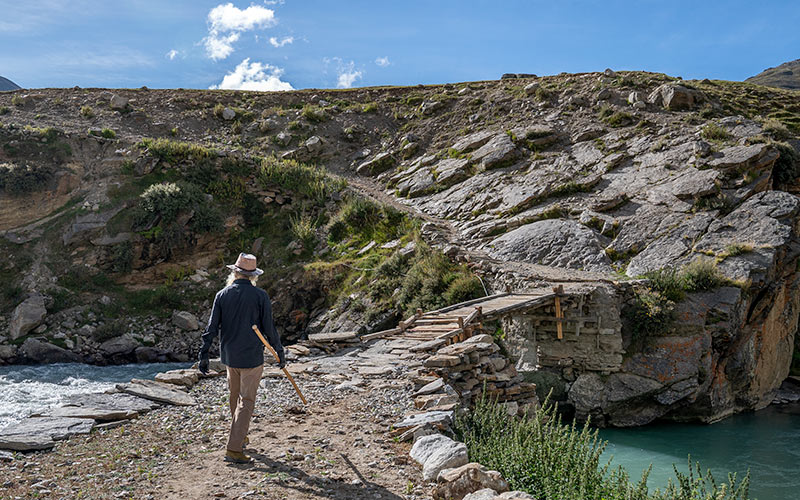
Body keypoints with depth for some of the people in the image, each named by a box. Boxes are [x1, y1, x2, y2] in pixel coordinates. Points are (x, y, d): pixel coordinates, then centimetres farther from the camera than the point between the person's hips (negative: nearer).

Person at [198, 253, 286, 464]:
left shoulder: (222, 295, 0)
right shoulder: (260, 296, -10)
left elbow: (212, 327, -1)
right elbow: (269, 328, -8)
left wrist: (204, 353, 4)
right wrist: (280, 351, 3)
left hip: (229, 355, 5)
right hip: (251, 357, -4)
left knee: (235, 397, 21)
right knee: (246, 401, 1)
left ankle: (240, 437, 38)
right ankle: (233, 449, -2)